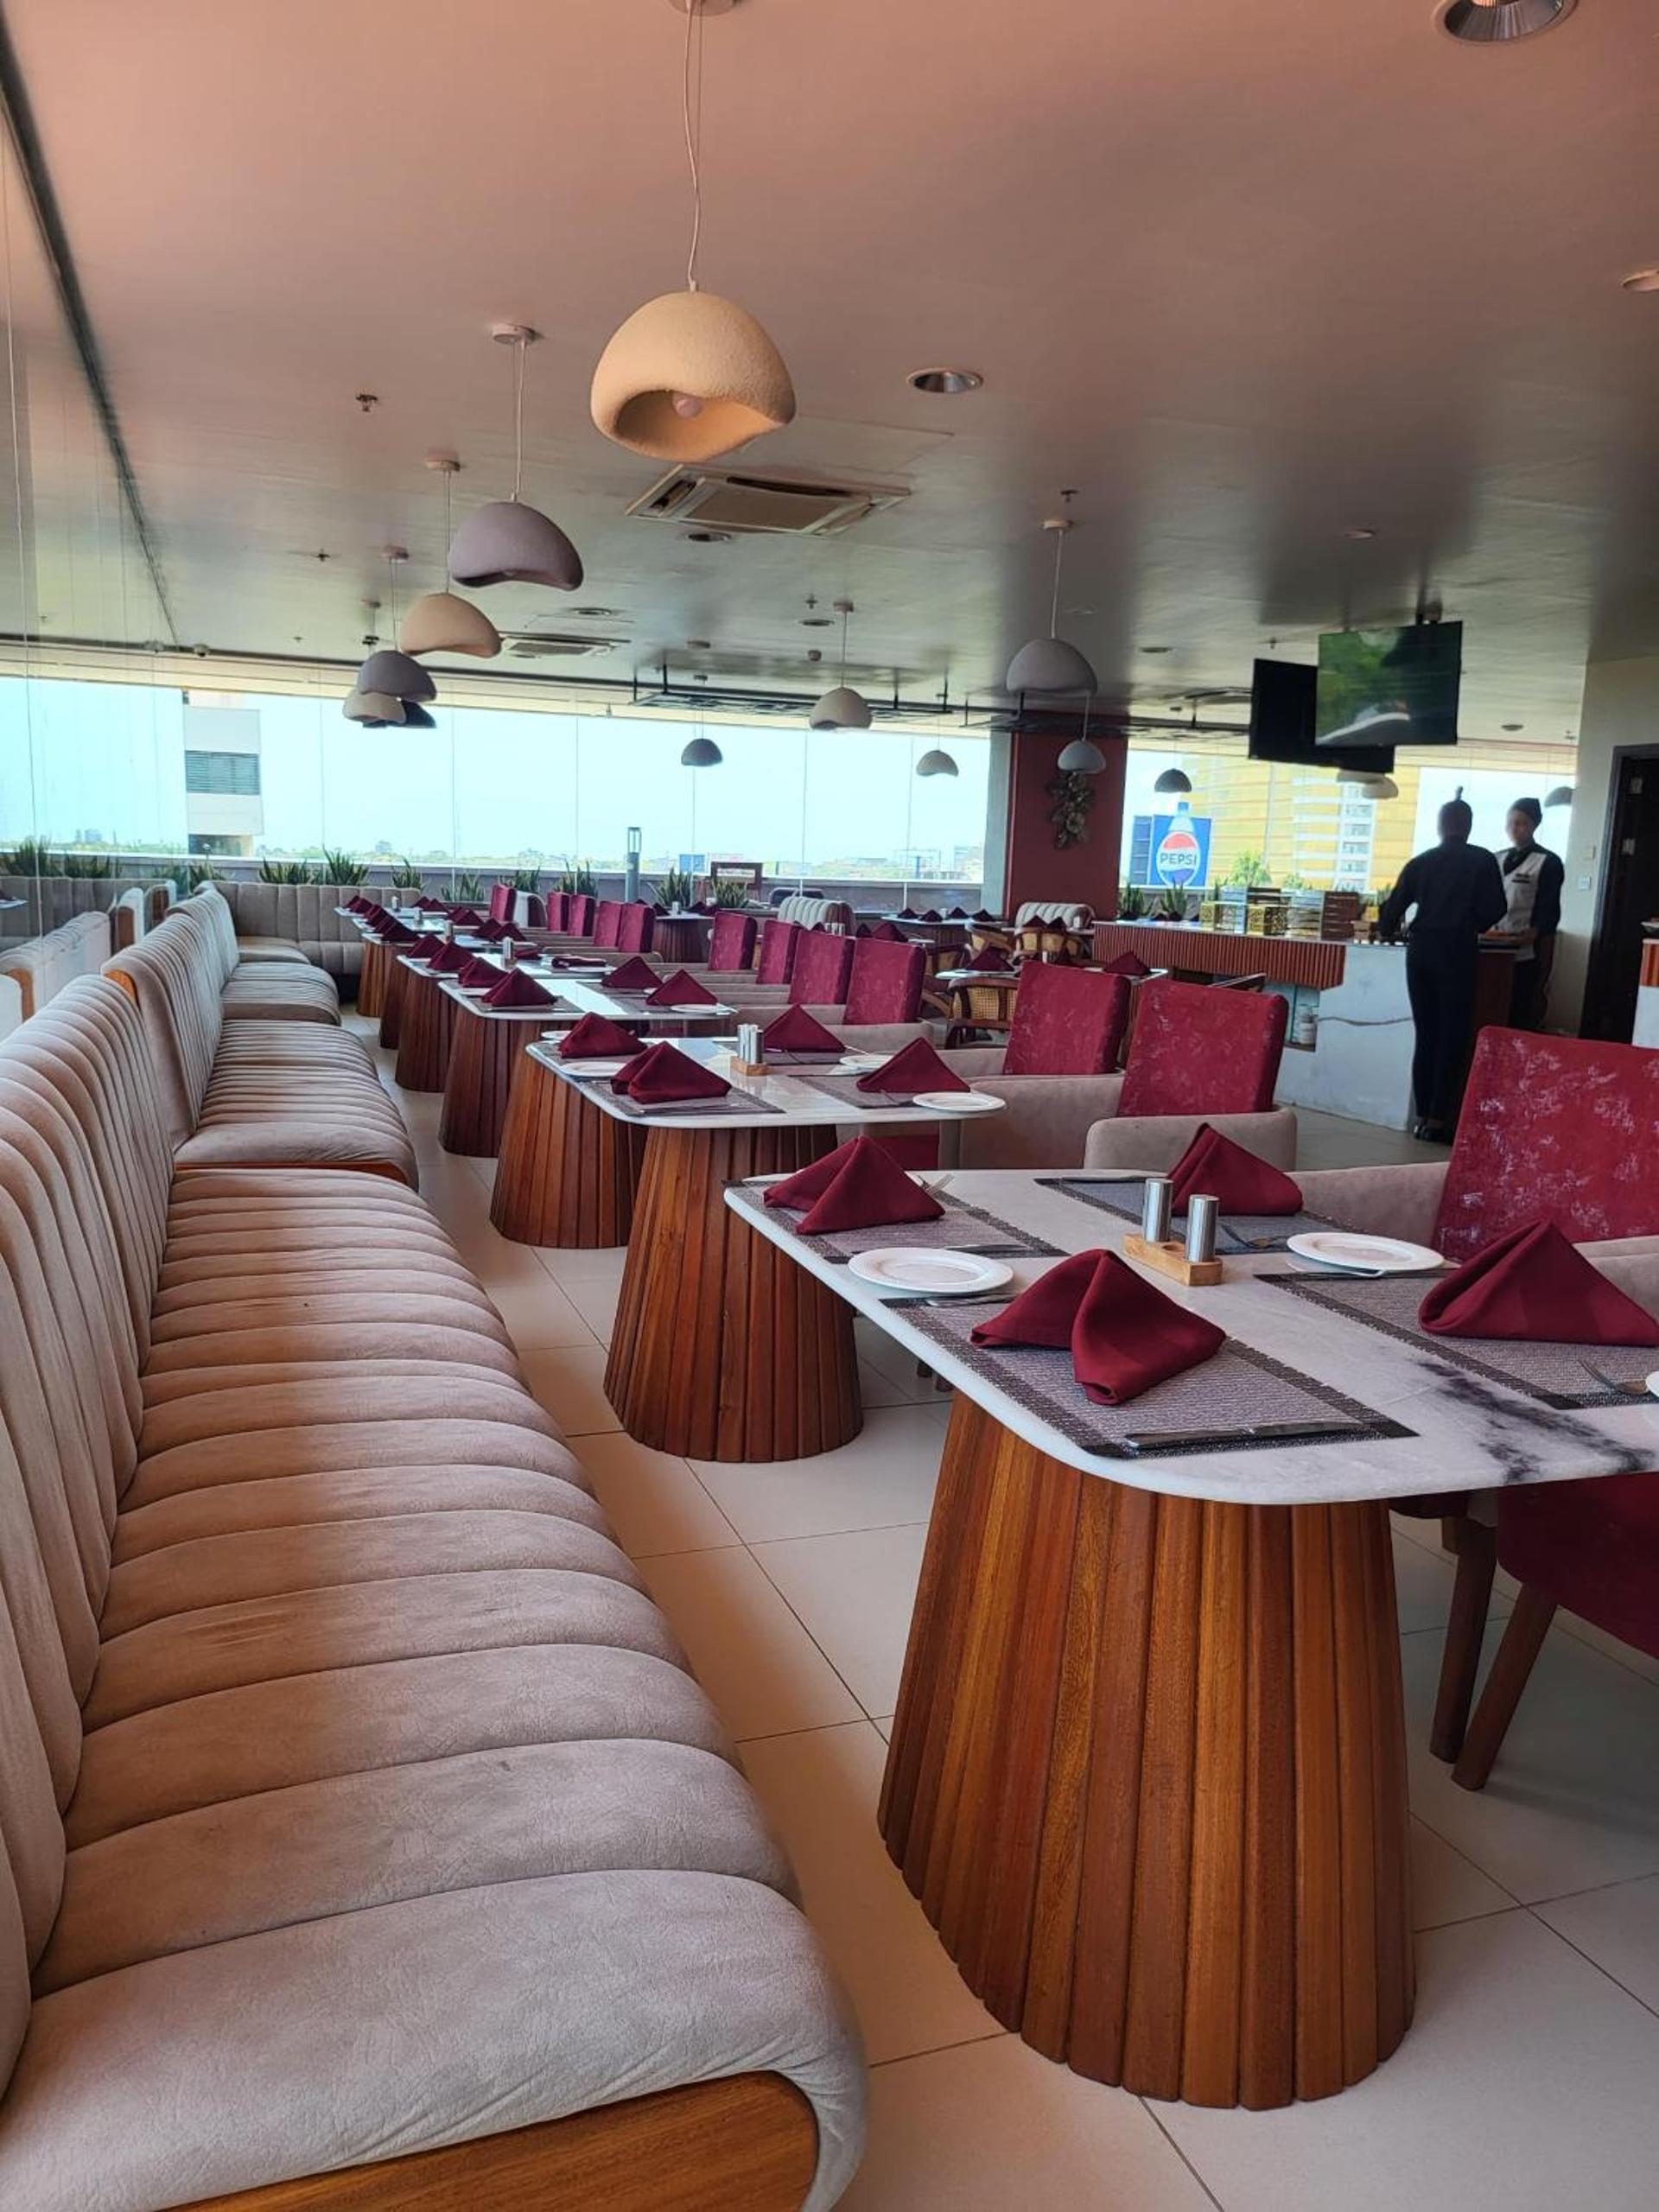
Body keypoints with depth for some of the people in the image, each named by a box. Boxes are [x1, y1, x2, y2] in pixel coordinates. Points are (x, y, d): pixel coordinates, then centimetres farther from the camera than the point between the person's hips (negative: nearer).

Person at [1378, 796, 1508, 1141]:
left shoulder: (1420, 862, 9)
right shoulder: (1482, 860, 2)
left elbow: (1394, 907, 8)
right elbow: (1496, 908, -2)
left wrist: (1387, 930, 29)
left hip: (1420, 949, 4)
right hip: (1457, 951, -3)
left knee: (1425, 1035, 9)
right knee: (1452, 1037, 0)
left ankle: (1422, 1116, 10)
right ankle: (1438, 1119, -4)